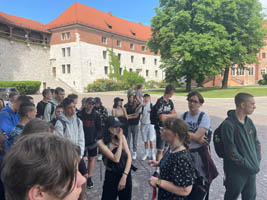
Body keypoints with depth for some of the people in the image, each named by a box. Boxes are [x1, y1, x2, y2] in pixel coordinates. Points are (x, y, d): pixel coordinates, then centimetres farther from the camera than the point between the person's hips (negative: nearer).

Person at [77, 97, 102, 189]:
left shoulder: (96, 115, 1)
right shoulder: (79, 114, -6)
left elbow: (99, 128, 5)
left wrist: (97, 136, -8)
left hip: (92, 141, 3)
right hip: (82, 140, -2)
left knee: (91, 159, 10)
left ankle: (89, 178, 23)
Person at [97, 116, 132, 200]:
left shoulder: (122, 137, -3)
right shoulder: (101, 142, -14)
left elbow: (129, 157, -6)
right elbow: (116, 159, -22)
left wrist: (124, 176, -14)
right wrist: (120, 141, -19)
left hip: (126, 174, 3)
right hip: (111, 176, -3)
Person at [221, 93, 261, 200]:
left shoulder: (249, 121, 4)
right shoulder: (229, 124, -20)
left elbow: (256, 142, 13)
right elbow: (231, 151, -21)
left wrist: (257, 161, 4)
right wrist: (245, 164, -15)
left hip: (252, 170, 7)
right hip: (236, 171, -7)